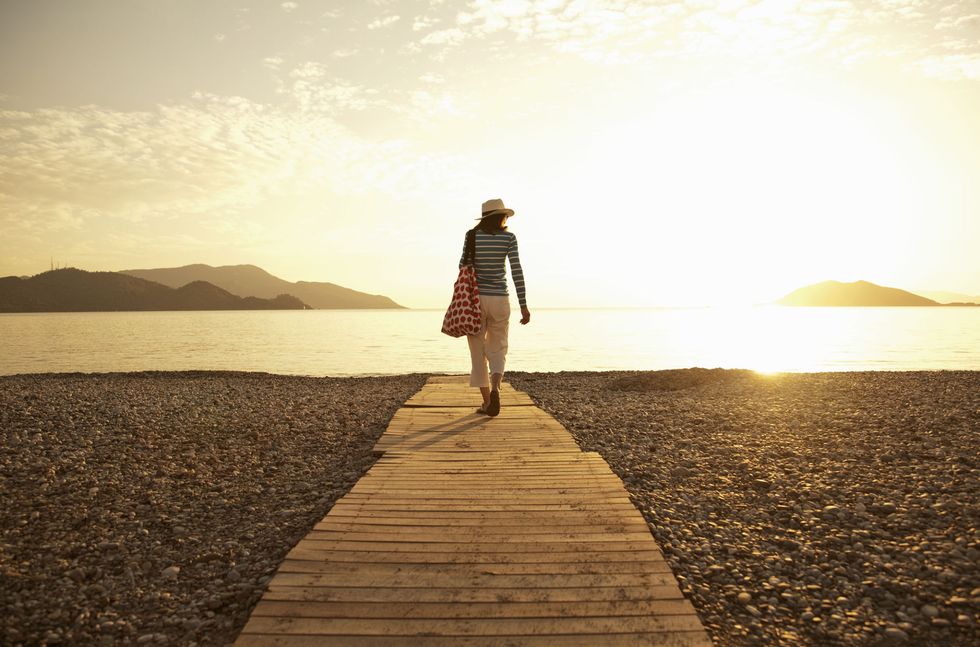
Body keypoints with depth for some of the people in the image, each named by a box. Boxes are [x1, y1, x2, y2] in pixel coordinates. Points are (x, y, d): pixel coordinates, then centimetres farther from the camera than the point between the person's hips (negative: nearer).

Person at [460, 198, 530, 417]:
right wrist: (523, 306, -6)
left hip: (474, 299, 0)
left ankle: (487, 402, 6)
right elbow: (517, 271, -8)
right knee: (497, 352, 11)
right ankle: (495, 389, -17)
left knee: (478, 353, 9)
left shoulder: (472, 235, 1)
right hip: (499, 300, 0)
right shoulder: (509, 237, -2)